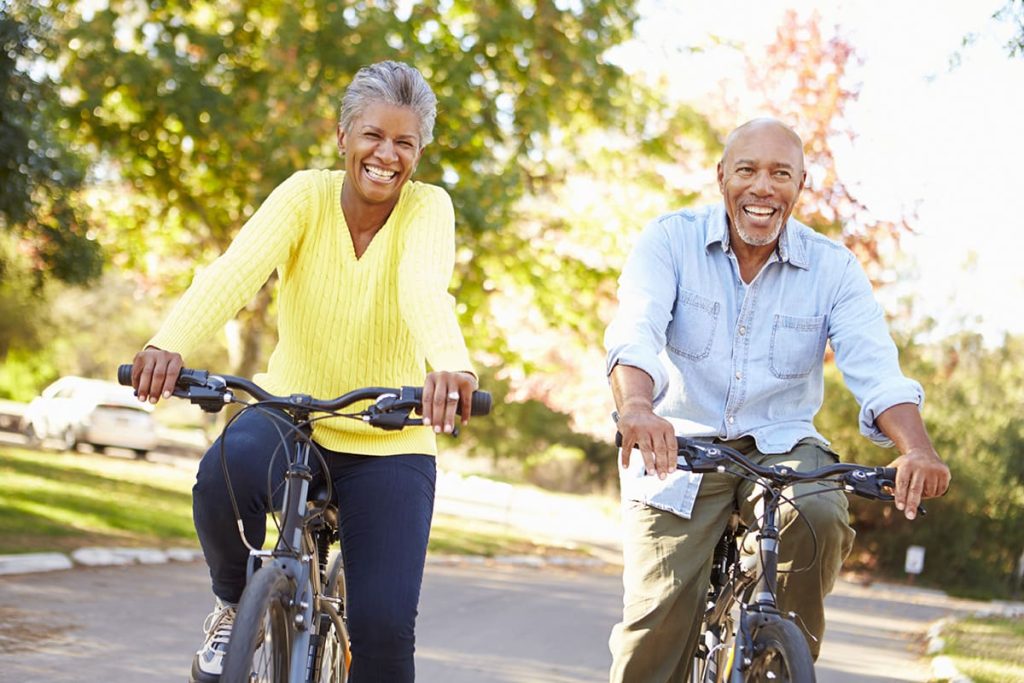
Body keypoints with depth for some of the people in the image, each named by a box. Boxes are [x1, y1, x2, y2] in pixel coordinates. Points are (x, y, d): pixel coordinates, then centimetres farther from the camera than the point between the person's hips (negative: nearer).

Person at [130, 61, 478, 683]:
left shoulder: (428, 208, -10)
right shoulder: (306, 195, -8)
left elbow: (425, 286, -32)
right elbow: (237, 270, -26)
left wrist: (452, 365, -55)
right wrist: (170, 343, -46)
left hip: (390, 440, 0)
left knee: (384, 623, -14)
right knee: (226, 474, -33)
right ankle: (237, 604, -3)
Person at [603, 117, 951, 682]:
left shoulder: (832, 267, -1)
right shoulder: (670, 241, -6)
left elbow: (876, 367, -13)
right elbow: (635, 332, -23)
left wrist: (916, 449, -34)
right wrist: (636, 405, -45)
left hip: (781, 445, 1)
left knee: (820, 519, -31)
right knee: (660, 612, -15)